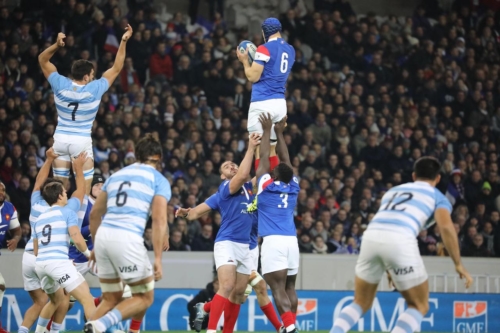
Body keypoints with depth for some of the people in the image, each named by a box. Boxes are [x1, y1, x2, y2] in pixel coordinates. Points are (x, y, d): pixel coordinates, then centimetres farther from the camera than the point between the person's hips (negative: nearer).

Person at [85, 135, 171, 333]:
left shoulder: (116, 175, 22)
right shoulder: (159, 180, 7)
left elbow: (95, 213, 23)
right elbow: (159, 219, -6)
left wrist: (96, 247, 33)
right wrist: (158, 259, -9)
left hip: (103, 235, 6)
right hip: (127, 238, -6)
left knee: (111, 299, 18)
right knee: (144, 298, 7)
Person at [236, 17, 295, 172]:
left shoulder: (265, 49, -10)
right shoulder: (290, 50, 13)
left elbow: (253, 77, -9)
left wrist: (245, 60, 6)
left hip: (262, 103, -7)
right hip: (280, 102, 7)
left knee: (259, 148, -5)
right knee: (272, 148, 13)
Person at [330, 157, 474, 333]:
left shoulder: (393, 191, 35)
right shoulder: (437, 197, 19)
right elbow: (446, 227, -1)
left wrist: (390, 268, 49)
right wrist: (458, 264, 3)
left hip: (371, 237, 5)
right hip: (400, 241, -5)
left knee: (361, 303, 21)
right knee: (419, 306, 11)